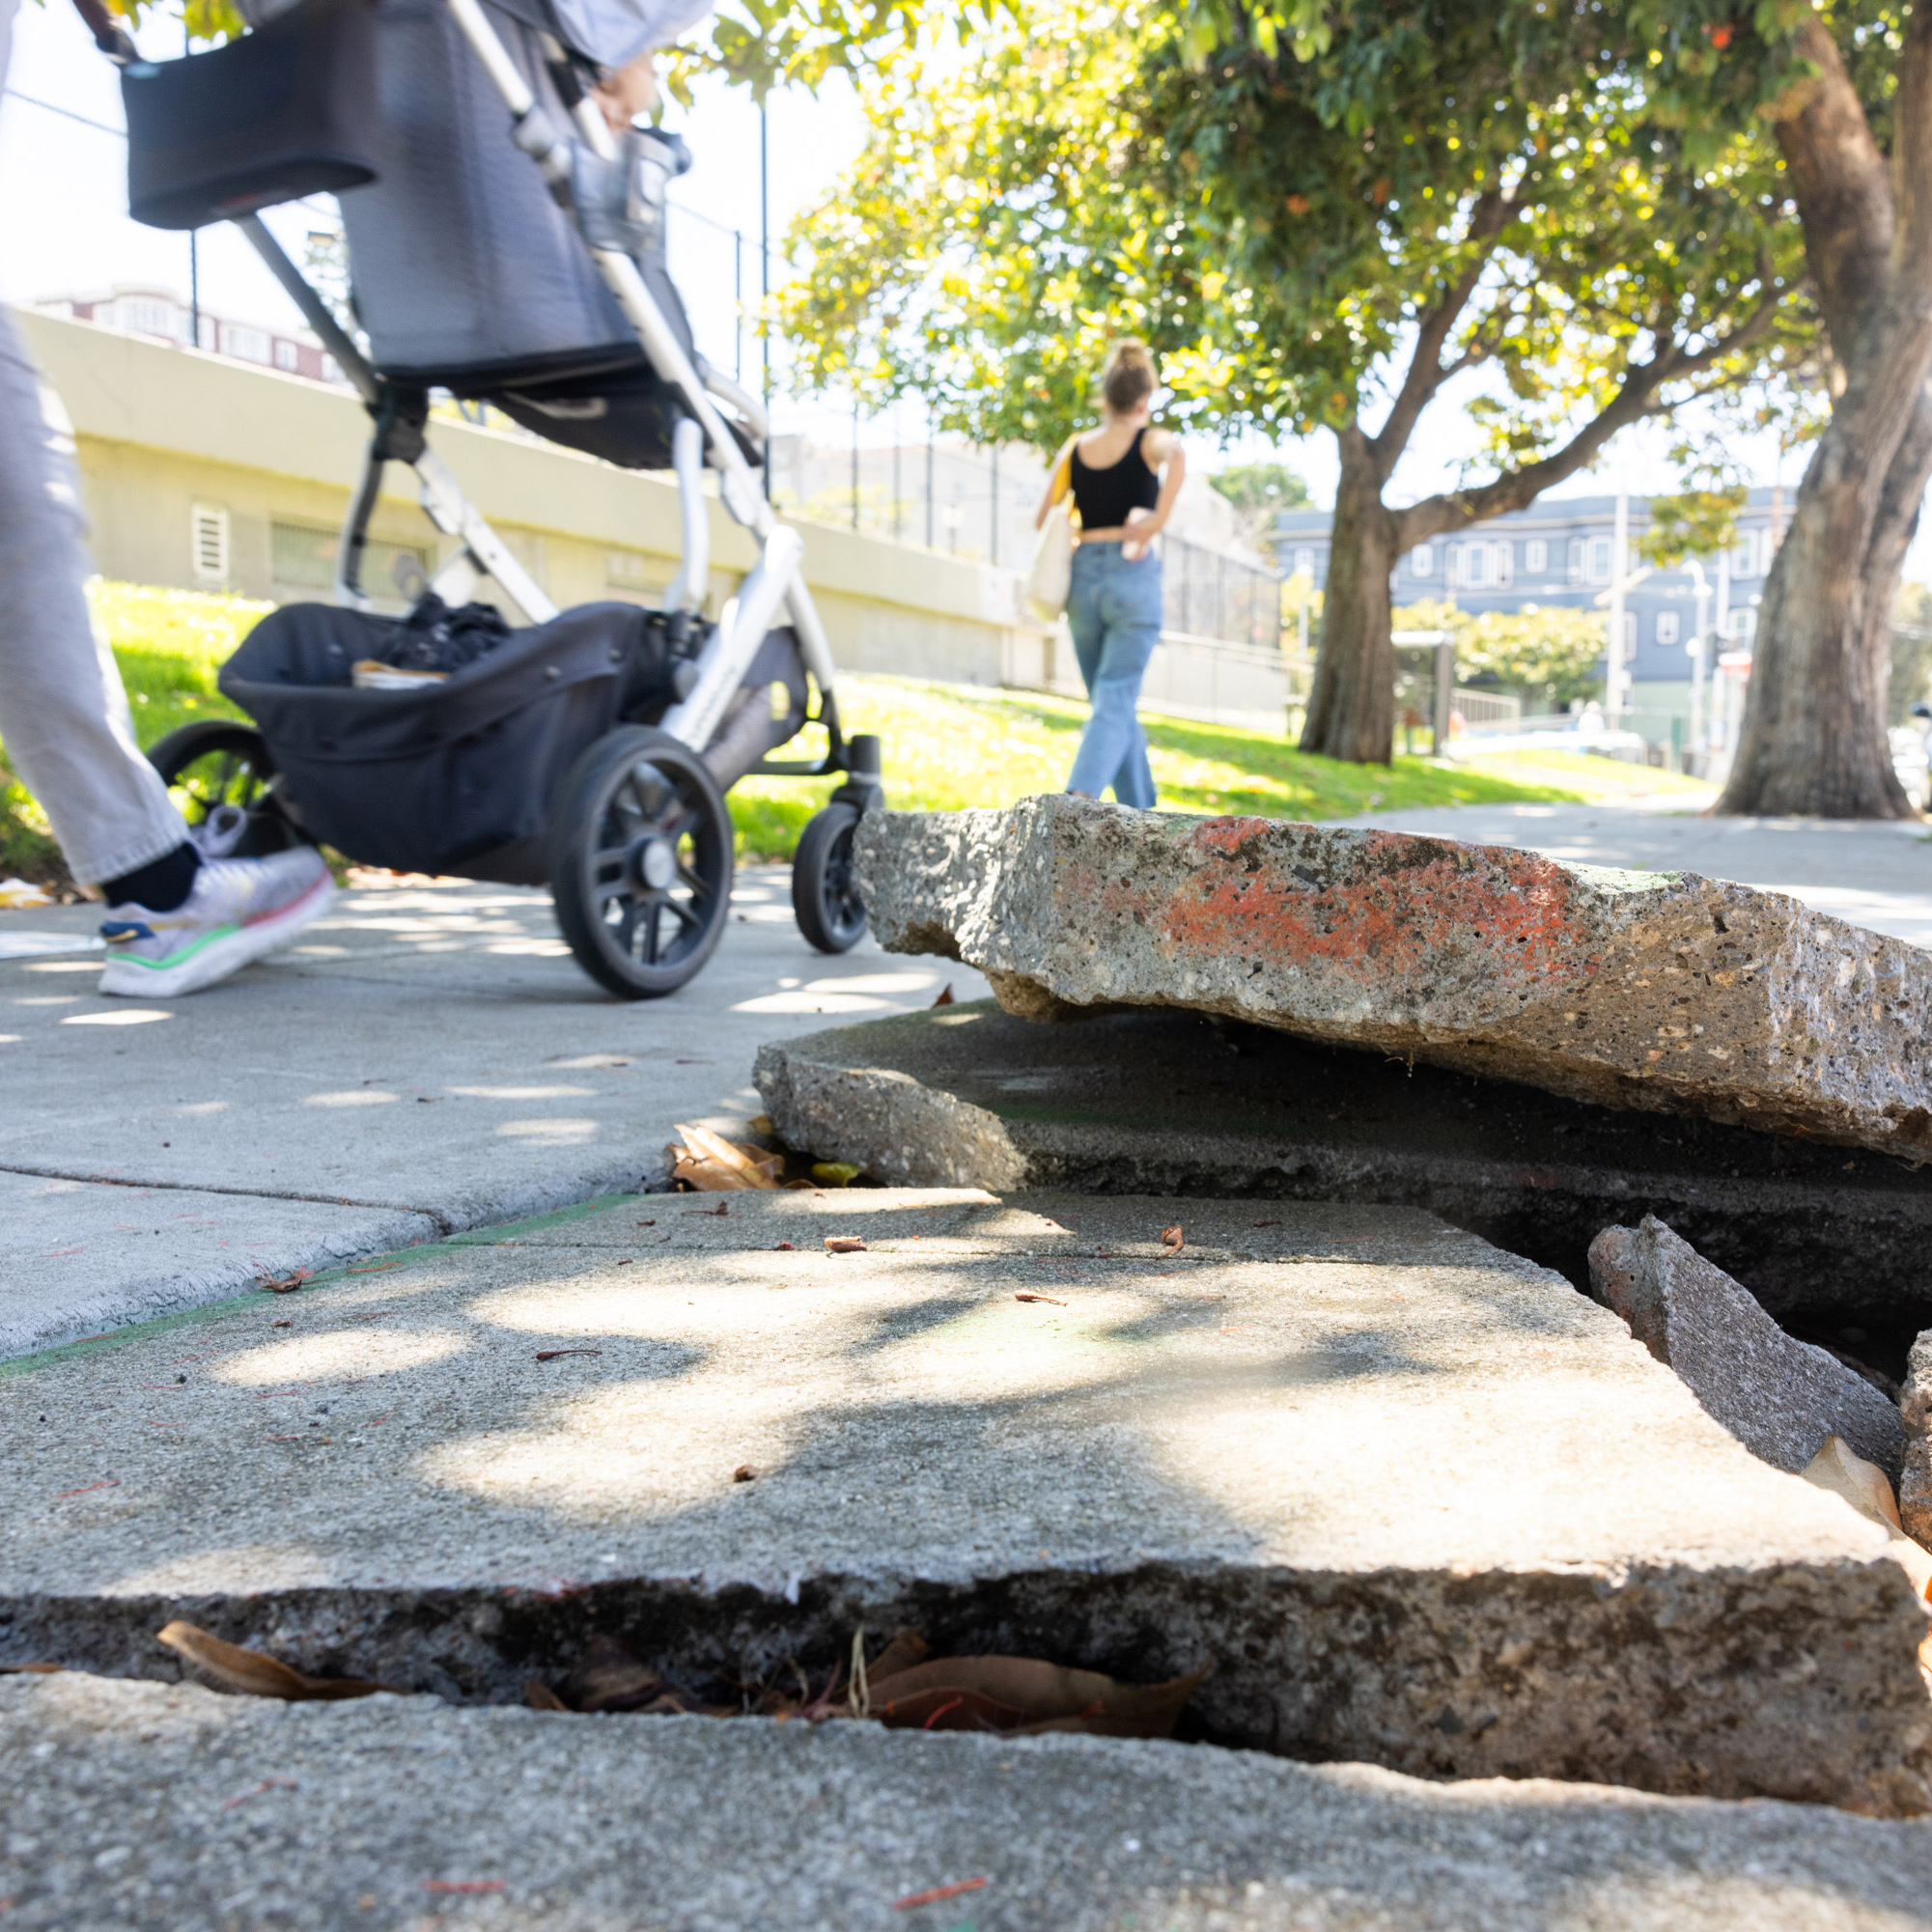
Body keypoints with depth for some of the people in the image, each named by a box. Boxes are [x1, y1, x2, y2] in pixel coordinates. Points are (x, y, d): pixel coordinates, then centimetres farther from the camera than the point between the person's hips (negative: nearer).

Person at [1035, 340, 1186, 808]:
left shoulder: (1074, 448, 10)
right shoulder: (1151, 441, 0)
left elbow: (1042, 520, 11)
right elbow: (1176, 455, -25)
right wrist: (1157, 522, -19)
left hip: (1082, 576, 4)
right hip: (1133, 576, -4)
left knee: (1116, 703, 14)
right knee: (1116, 702, -5)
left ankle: (1140, 809, 20)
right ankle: (1080, 796, -25)